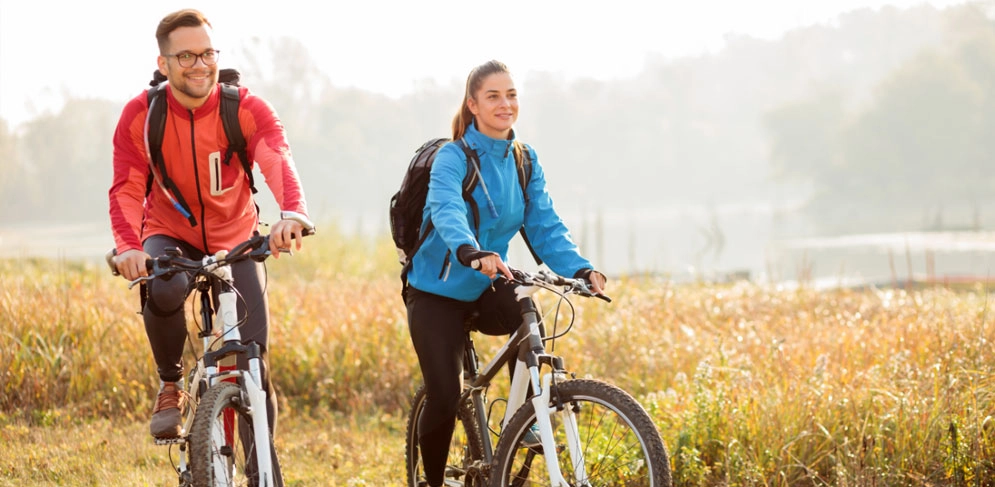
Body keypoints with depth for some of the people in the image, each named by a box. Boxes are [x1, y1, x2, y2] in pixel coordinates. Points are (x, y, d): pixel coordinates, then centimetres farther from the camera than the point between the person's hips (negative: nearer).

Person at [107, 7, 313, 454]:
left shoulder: (245, 109, -17)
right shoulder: (141, 115, -14)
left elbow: (277, 160, -36)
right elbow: (126, 188, -22)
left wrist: (292, 213, -58)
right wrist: (128, 246, -42)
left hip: (235, 238, 0)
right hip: (170, 234, 0)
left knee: (253, 355, -10)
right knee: (164, 290, -36)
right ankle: (171, 384, -8)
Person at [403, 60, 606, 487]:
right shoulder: (452, 158, -16)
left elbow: (545, 225, -6)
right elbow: (447, 211, -35)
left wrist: (580, 269, -25)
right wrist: (472, 253, -57)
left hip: (485, 290, 4)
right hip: (438, 292, -4)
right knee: (443, 399, -11)